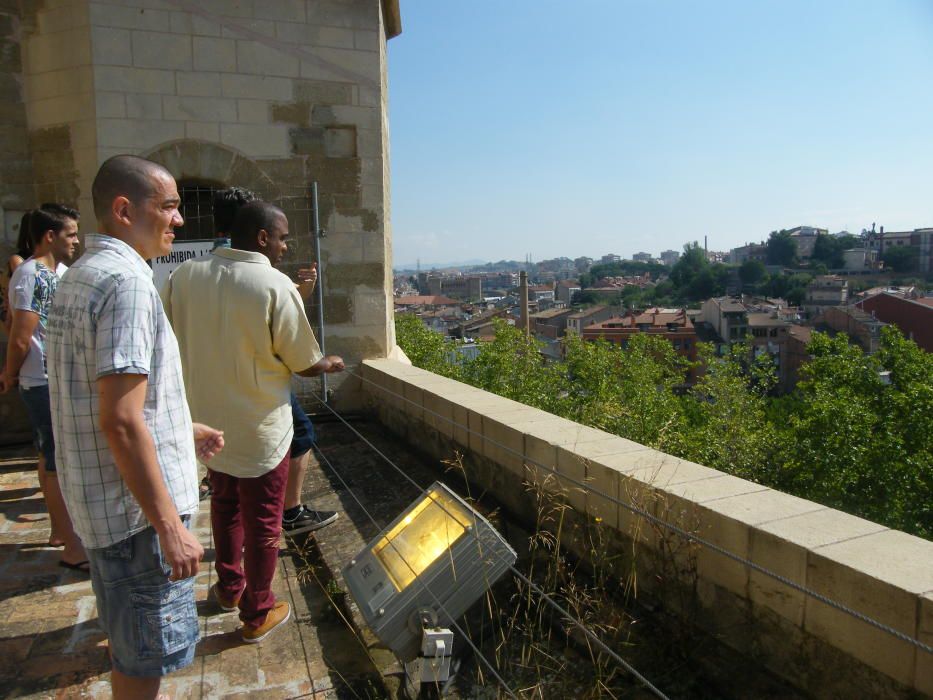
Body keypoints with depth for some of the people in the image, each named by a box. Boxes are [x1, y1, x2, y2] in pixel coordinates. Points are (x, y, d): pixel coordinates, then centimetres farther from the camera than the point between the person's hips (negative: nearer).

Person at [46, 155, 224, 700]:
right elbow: (120, 422, -27)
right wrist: (170, 526, -22)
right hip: (136, 509, -10)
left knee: (132, 645, 26)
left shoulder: (82, 275, 11)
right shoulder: (126, 281, -22)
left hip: (101, 502, 10)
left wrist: (184, 430, 19)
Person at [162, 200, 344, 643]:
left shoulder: (185, 275, -5)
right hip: (259, 429, -5)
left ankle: (229, 586, 44)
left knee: (225, 505, 27)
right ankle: (257, 614, 26)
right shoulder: (277, 287, -21)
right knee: (262, 524, 11)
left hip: (208, 420, 6)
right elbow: (304, 364, -14)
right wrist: (330, 364, 8)